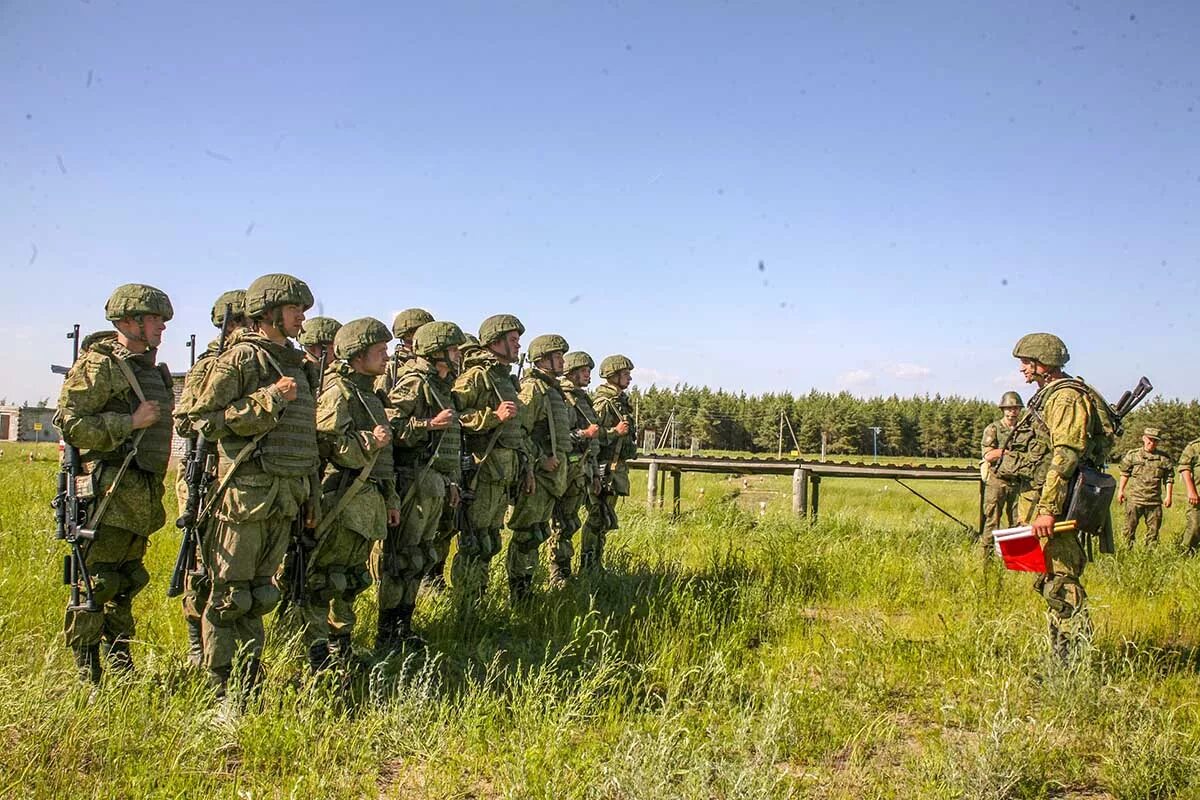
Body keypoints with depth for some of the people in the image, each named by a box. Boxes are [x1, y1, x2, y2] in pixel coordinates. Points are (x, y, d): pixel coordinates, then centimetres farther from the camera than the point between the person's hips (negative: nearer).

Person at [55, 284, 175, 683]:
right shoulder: (98, 364, -9)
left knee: (126, 581, 15)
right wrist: (130, 422, -18)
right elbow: (69, 422, -17)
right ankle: (87, 676, 6)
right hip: (108, 491, -8)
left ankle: (121, 663, 26)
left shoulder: (152, 369, 17)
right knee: (95, 582, -3)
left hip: (142, 496, 8)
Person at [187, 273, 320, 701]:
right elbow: (205, 418, -13)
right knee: (229, 594, 0)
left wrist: (311, 495, 20)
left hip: (286, 497, 7)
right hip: (247, 490, -7)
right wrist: (269, 399, -17)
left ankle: (249, 685, 22)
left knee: (259, 594, 13)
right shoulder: (241, 358, -6)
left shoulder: (298, 364, 17)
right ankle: (221, 690, 8)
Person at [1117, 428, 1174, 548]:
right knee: (1130, 527, 0)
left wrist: (1168, 497, 4)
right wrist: (1120, 490, 7)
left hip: (1155, 501, 1)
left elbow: (1169, 478, 10)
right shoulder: (1132, 454, 3)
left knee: (1153, 529, 6)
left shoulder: (1164, 458, 5)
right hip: (1135, 499, -1)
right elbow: (1125, 473, 11)